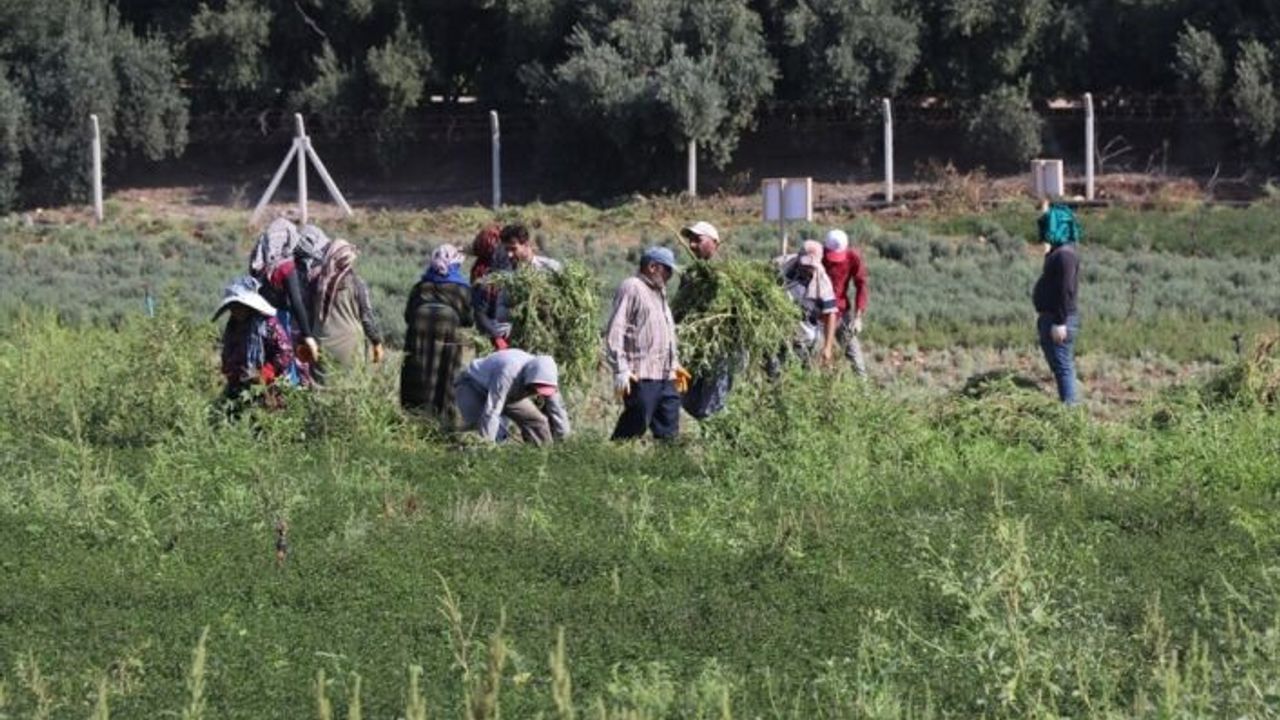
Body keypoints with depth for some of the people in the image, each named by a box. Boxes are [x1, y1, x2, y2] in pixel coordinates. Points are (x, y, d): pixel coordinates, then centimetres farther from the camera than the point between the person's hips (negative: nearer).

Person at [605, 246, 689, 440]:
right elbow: (614, 332, -13)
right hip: (641, 376, -9)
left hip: (665, 376, 9)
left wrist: (674, 364, 27)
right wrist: (620, 370, -19)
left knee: (668, 431, 6)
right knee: (634, 427, -11)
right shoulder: (631, 288, -6)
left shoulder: (659, 292, 24)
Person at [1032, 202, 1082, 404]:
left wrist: (1060, 323, -24)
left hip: (1060, 319, -11)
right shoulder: (1057, 252, 11)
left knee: (1063, 366, -9)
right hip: (1051, 318, 11)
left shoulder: (1065, 254, -19)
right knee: (1060, 367, 15)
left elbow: (1066, 291, -23)